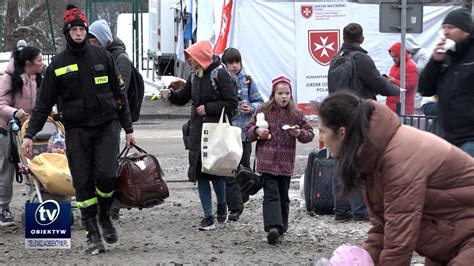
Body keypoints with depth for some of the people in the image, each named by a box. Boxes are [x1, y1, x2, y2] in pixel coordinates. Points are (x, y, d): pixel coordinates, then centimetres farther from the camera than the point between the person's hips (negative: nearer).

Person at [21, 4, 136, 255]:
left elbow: (119, 93, 10)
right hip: (76, 130, 0)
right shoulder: (58, 65, 4)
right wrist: (30, 134, -3)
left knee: (106, 175, -14)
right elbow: (44, 103, 6)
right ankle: (93, 233, 8)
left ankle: (104, 216, 14)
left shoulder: (102, 56, 5)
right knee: (83, 182, -2)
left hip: (107, 125, 0)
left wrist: (128, 128, 8)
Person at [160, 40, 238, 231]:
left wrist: (208, 108, -15)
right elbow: (183, 98, 20)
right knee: (200, 173, 1)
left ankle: (221, 205, 27)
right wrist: (170, 94, 0)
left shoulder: (220, 75, -10)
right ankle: (208, 217, 6)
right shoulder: (194, 76, 11)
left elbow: (231, 103, -12)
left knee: (216, 171, -2)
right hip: (197, 130, 6)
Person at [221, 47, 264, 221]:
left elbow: (259, 102, 9)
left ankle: (241, 198, 33)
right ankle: (235, 207, -7)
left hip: (244, 130, 2)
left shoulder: (247, 80, 5)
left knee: (243, 166, 14)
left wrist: (251, 108, -10)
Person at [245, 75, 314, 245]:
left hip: (286, 163, 2)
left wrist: (300, 133, -11)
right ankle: (273, 227, -24)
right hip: (267, 160, -2)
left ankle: (280, 230, 16)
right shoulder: (263, 111, 3)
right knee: (271, 194, -12)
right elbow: (249, 130, 12)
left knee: (283, 196, 8)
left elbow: (309, 133, 10)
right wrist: (257, 131, -10)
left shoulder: (296, 114, 5)